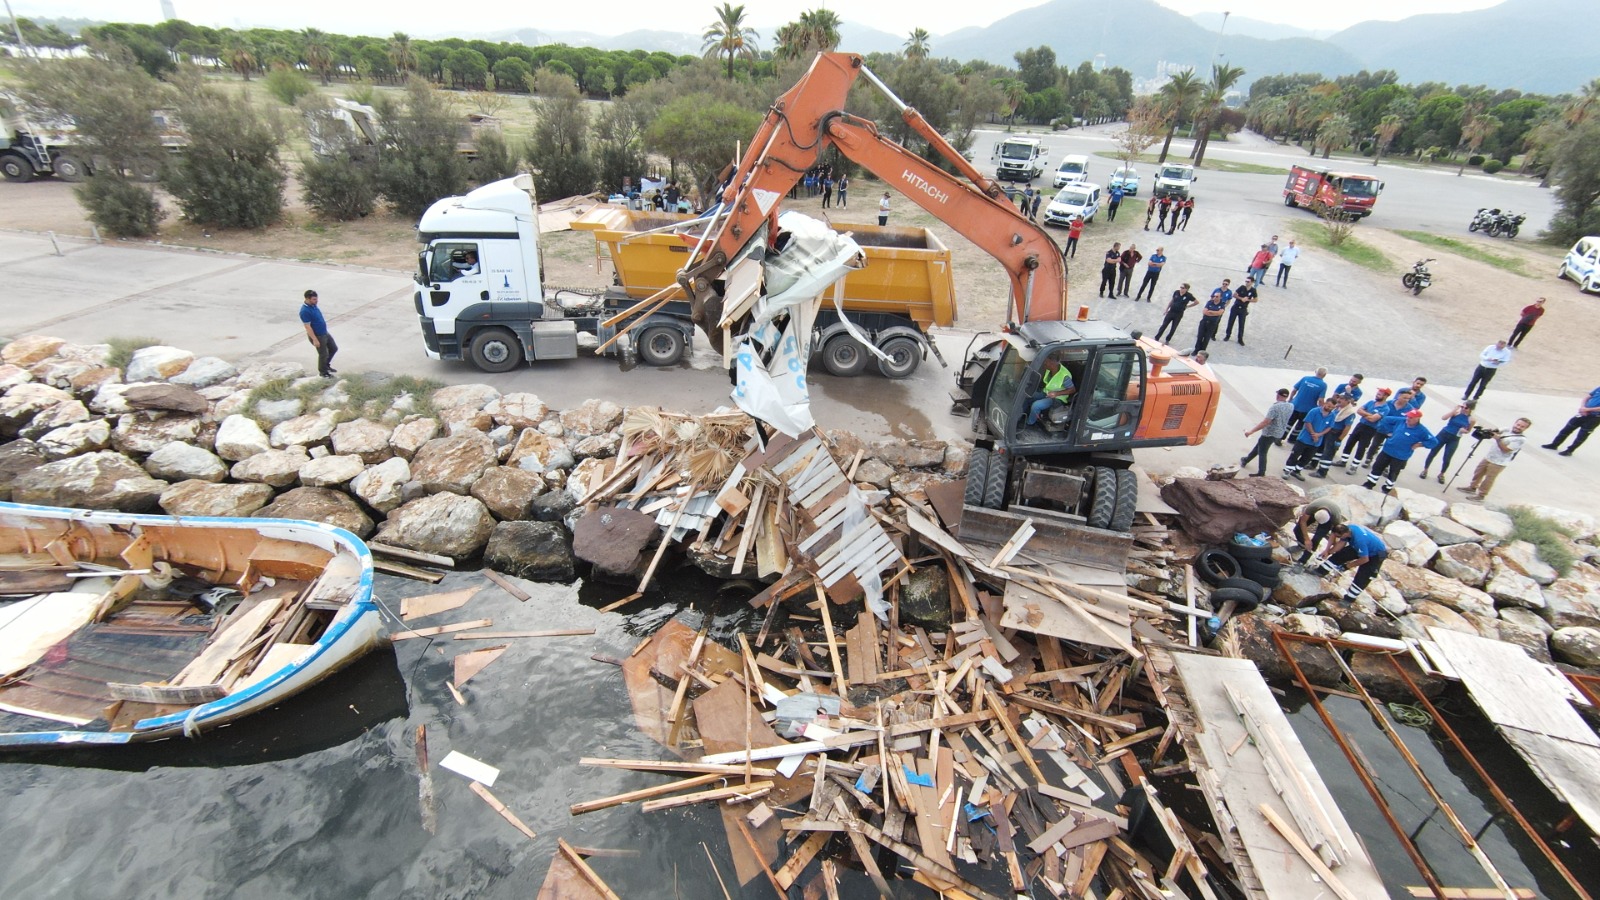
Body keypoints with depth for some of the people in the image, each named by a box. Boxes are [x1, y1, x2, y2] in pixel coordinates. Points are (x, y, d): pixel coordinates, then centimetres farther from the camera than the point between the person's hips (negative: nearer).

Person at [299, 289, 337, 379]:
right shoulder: (305, 311, -26)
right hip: (318, 336, -9)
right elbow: (308, 327, -25)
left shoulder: (313, 305, 2)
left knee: (334, 348, 19)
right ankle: (323, 372, 25)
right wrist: (315, 340, -24)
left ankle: (326, 365, 38)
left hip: (325, 333, 9)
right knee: (323, 354, 5)